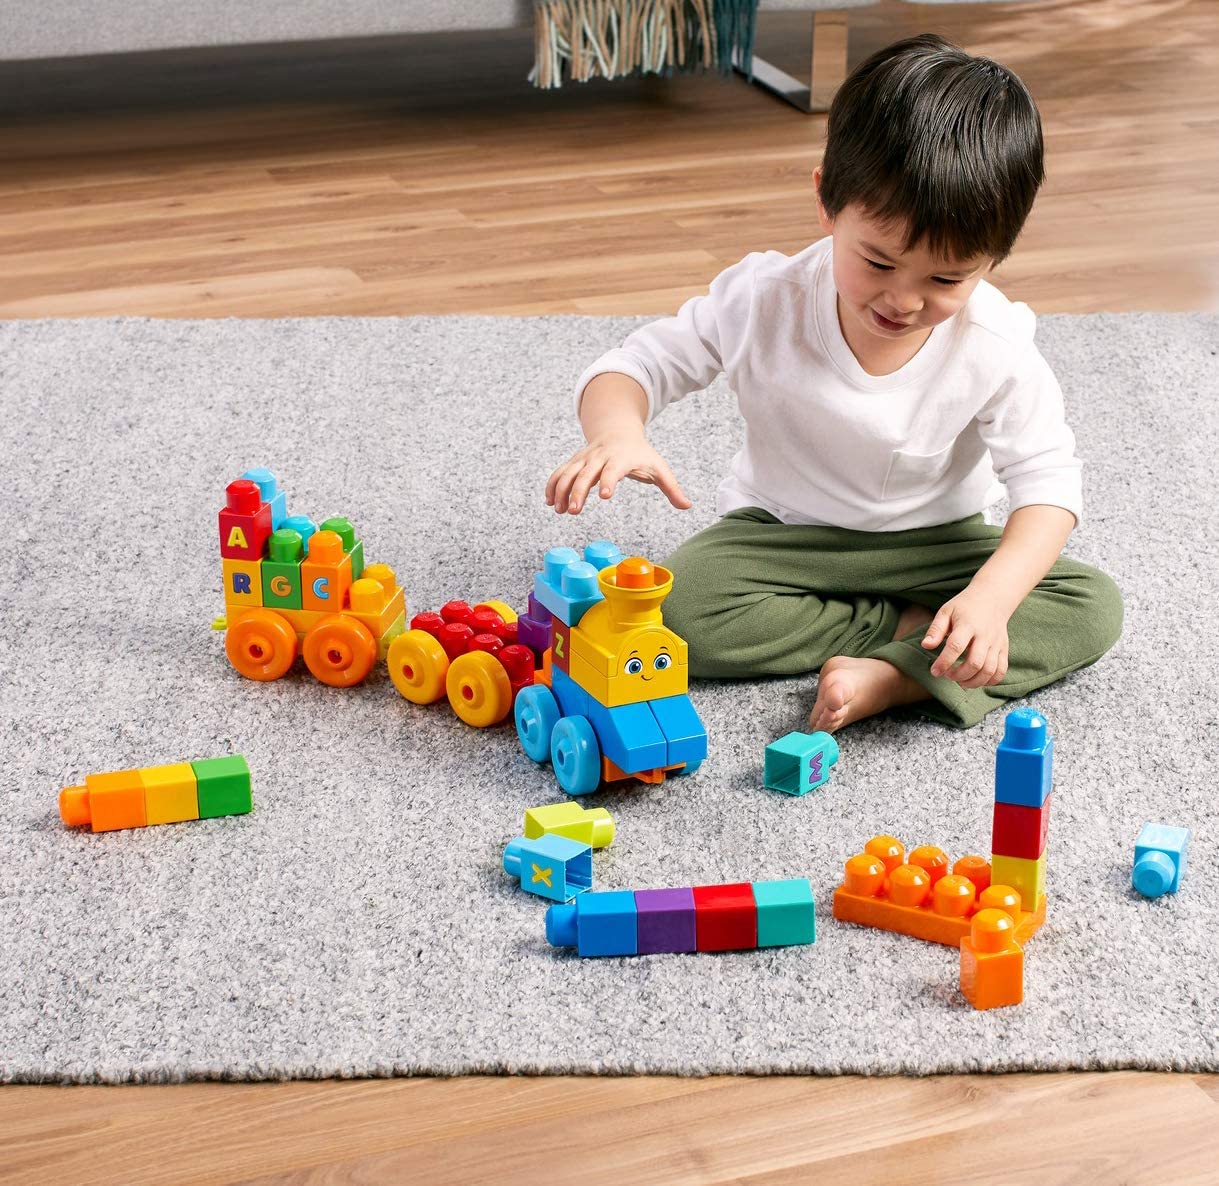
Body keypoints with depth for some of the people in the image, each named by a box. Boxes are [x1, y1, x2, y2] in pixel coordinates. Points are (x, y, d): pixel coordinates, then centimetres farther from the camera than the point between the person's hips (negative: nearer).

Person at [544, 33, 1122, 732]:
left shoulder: (995, 346, -21)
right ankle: (910, 628, -18)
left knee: (1094, 608, -22)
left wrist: (992, 596, -35)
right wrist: (618, 430, -39)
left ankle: (893, 678, -31)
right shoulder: (766, 302, -21)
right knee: (677, 609, -31)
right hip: (785, 535, 0)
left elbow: (1047, 479, -16)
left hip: (936, 540, 0)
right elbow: (640, 364, -13)